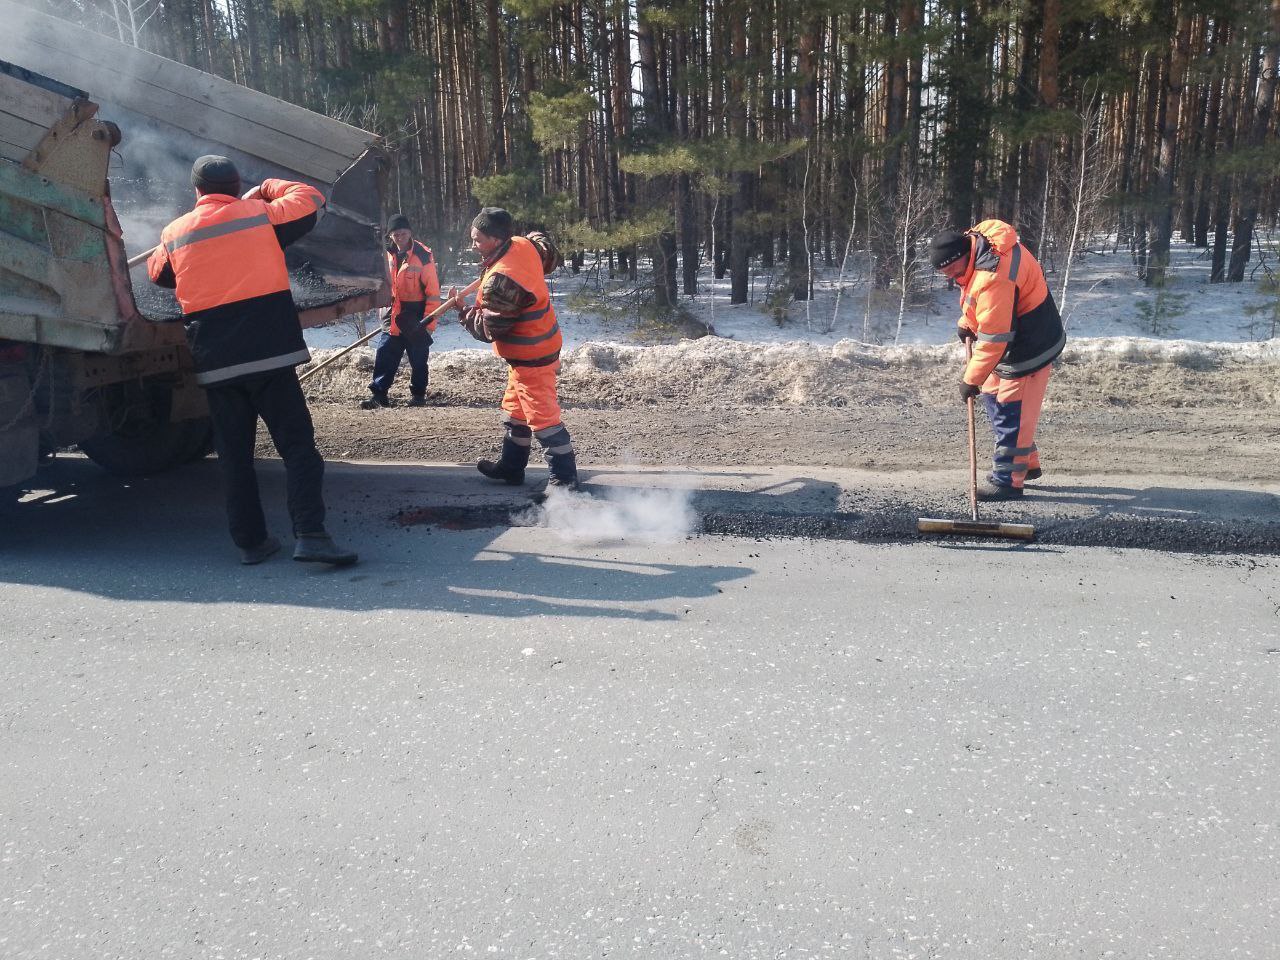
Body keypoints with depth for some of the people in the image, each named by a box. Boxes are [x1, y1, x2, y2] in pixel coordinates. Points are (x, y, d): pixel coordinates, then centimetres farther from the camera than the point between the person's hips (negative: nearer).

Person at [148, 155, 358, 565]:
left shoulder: (175, 233, 11)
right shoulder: (260, 214, 2)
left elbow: (157, 273, 29)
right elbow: (311, 199, 15)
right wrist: (268, 188, 29)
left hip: (215, 364, 3)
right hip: (268, 355, -3)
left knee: (234, 454, 11)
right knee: (297, 445, -4)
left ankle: (251, 541, 12)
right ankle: (310, 535, -15)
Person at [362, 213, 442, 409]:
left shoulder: (423, 255, -11)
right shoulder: (387, 254, 6)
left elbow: (433, 292, -12)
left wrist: (430, 322, -15)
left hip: (416, 319, -4)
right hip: (392, 318, 5)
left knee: (418, 360, 7)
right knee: (384, 357, 1)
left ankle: (418, 395, 22)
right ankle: (378, 394, 6)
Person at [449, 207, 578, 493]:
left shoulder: (500, 281, -29)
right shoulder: (525, 244, -3)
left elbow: (489, 330, -22)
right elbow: (550, 254, 21)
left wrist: (463, 311, -6)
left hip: (531, 356, -10)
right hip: (540, 343, 10)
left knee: (541, 416, -4)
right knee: (515, 408, 21)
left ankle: (564, 475, 4)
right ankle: (511, 466, 34)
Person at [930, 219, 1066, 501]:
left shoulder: (994, 279, -33)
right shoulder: (975, 240, -2)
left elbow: (993, 338, -30)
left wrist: (972, 380, -24)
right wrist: (966, 322, 8)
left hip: (1028, 349, -11)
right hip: (1010, 342, 11)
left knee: (1012, 413, -8)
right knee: (994, 398, 17)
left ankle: (1009, 480, 0)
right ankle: (1027, 463, 28)